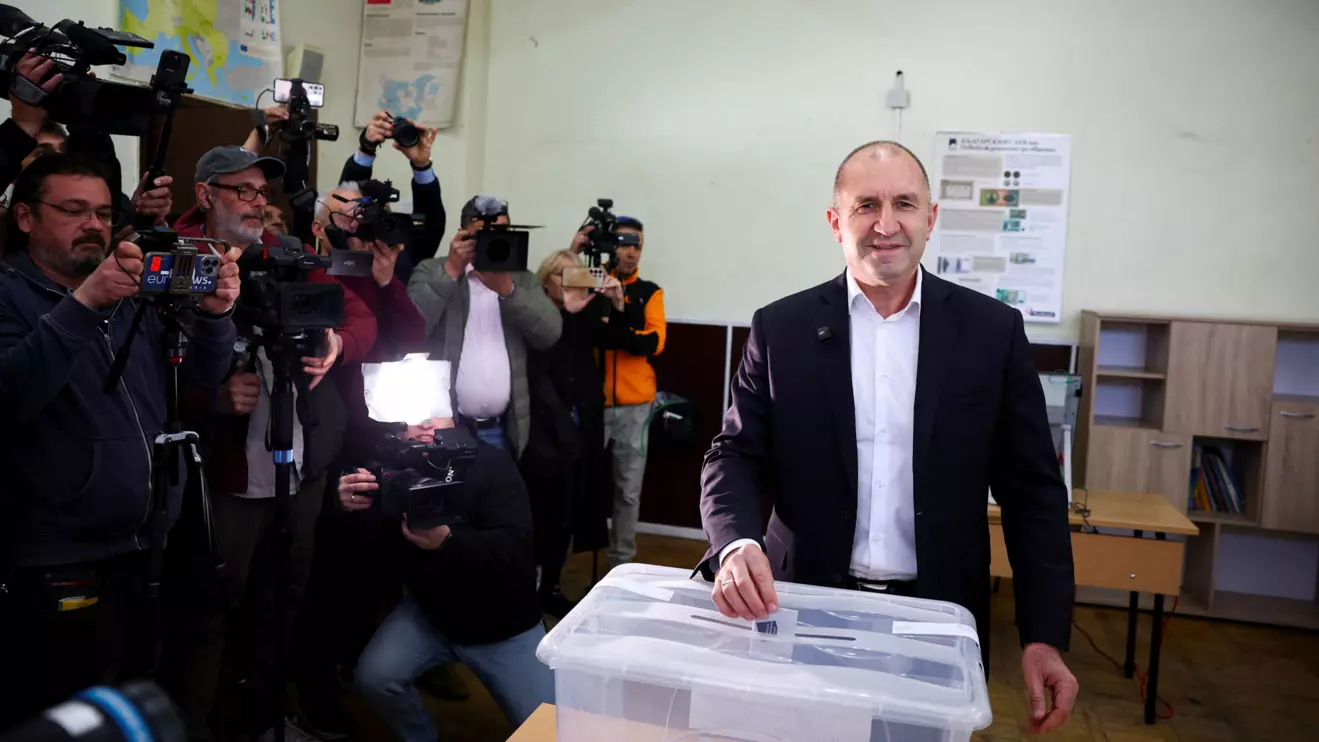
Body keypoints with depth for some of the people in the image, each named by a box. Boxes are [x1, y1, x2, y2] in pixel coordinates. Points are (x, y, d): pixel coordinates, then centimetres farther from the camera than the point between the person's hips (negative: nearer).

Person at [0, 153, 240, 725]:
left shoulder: (134, 290, 13)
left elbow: (202, 375, 9)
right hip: (63, 568, -6)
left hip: (154, 551, 6)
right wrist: (82, 305, -30)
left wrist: (214, 313, -10)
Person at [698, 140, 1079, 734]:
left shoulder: (993, 331, -1)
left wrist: (1044, 636, -4)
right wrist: (737, 544, -22)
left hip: (937, 622, 0)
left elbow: (1032, 491, 1)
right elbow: (736, 458, -1)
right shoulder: (781, 329, -1)